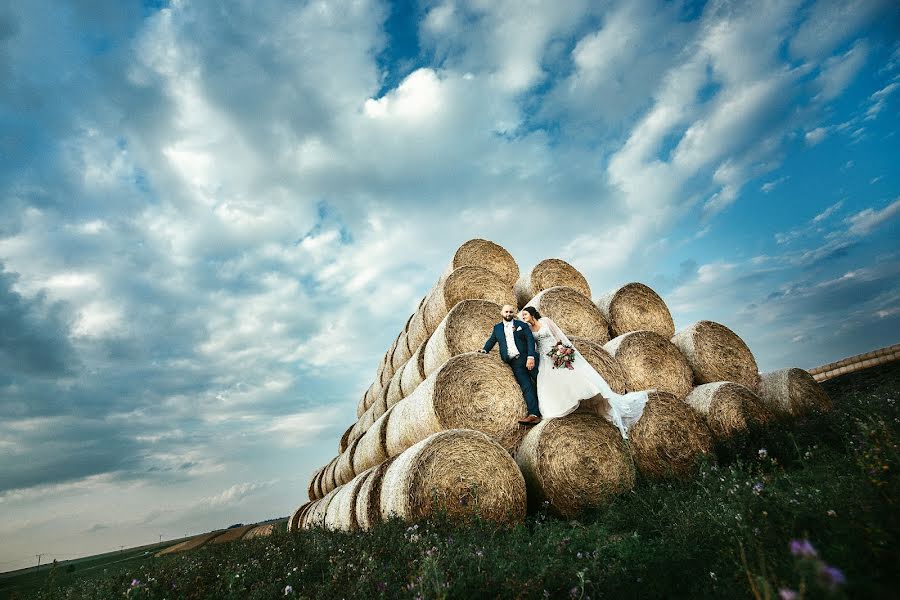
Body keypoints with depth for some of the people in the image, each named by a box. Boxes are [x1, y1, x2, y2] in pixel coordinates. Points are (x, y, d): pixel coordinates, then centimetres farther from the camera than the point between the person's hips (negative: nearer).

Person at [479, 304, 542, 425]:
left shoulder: (522, 325, 8)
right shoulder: (497, 328, 17)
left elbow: (530, 340, -1)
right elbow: (491, 340, 21)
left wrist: (531, 357, -14)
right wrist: (485, 350, 0)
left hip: (528, 358, -1)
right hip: (515, 362, 1)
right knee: (526, 387, -10)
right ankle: (534, 415, -18)